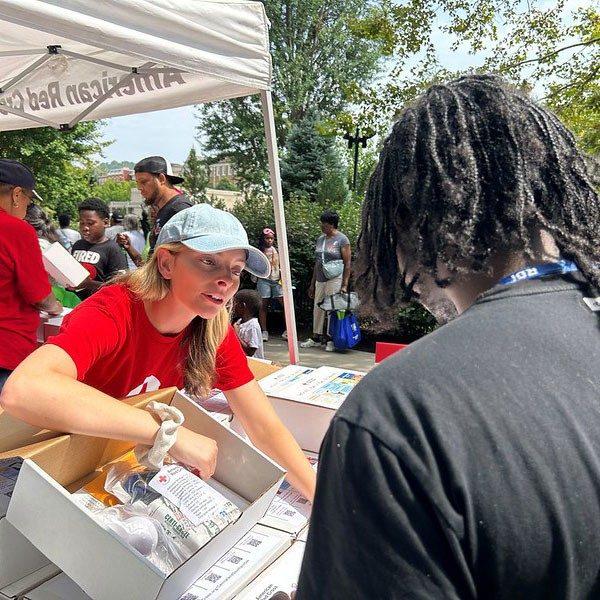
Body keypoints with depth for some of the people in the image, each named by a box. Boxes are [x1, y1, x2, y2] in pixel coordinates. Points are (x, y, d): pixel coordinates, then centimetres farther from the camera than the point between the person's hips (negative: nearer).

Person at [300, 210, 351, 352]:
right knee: (317, 308, 10)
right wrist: (312, 283, 16)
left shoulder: (342, 239, -7)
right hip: (320, 280, 7)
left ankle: (331, 340, 8)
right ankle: (316, 337, 22)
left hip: (334, 280, -7)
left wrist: (344, 285, -15)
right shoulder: (320, 239, 13)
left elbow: (348, 264, -9)